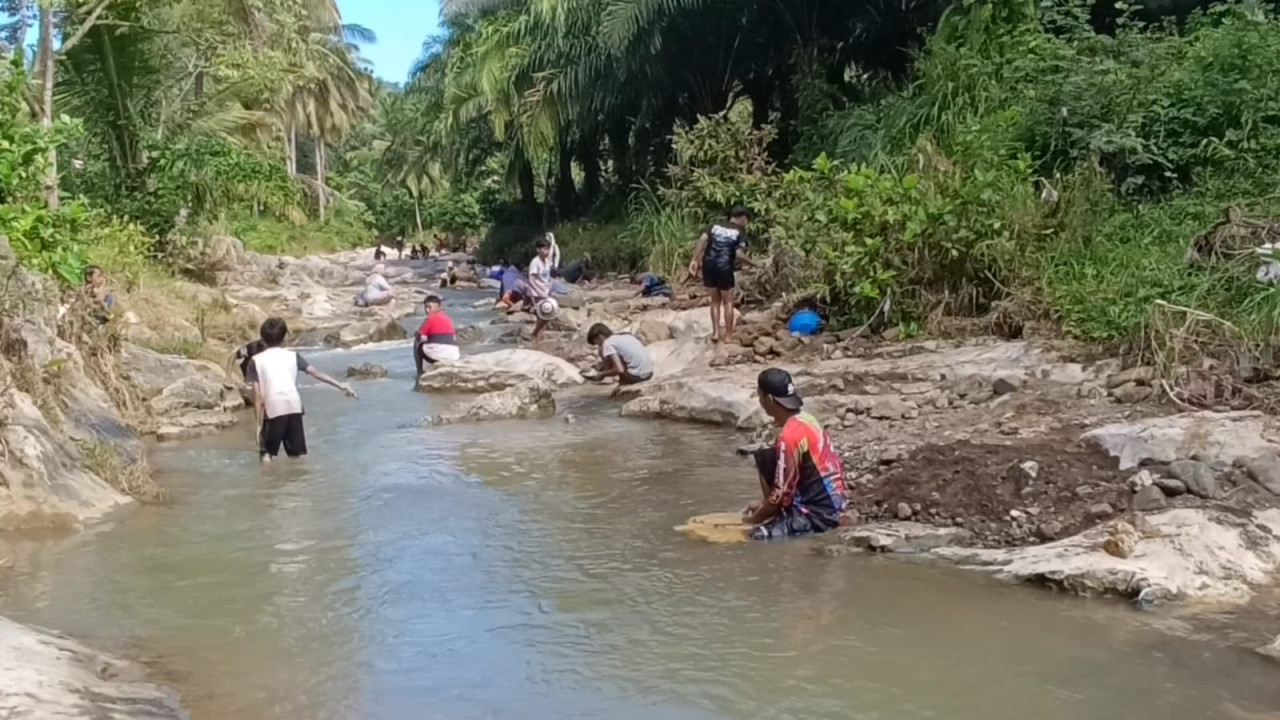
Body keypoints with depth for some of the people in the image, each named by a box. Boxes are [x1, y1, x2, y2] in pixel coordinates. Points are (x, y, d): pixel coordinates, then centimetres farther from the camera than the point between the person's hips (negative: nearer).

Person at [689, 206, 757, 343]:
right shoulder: (740, 232, 1)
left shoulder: (716, 226, 15)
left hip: (708, 265, 4)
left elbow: (702, 239, 0)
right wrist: (752, 263, 4)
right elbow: (739, 254, -12)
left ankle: (715, 332, 15)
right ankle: (728, 335, 13)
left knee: (715, 301, 18)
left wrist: (695, 260, -2)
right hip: (724, 267, -4)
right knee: (728, 302, 11)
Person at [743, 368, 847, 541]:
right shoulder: (806, 420, 6)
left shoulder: (790, 436, -22)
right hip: (828, 503, 10)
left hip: (818, 513, -9)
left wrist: (755, 518, 0)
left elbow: (782, 493, -17)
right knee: (766, 459, 12)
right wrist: (763, 504, 19)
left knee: (761, 535, -19)